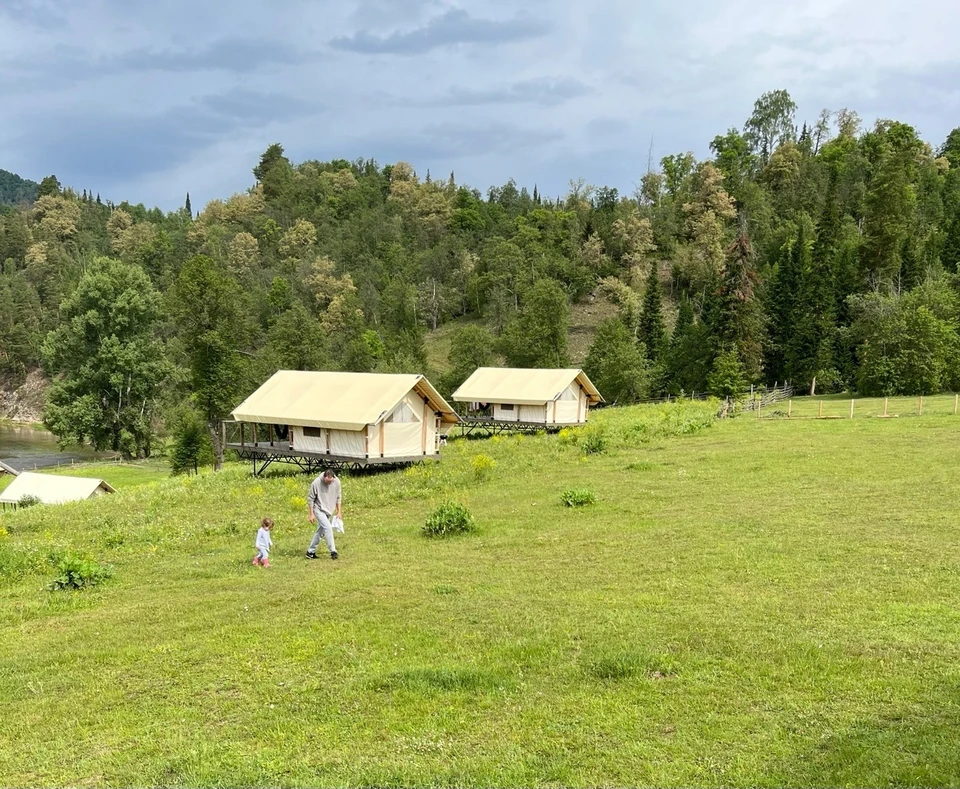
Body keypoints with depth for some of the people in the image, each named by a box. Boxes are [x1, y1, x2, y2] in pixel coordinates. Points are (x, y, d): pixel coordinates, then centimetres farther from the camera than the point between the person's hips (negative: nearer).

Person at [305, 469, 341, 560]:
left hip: (329, 511, 5)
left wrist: (338, 512, 7)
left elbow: (338, 498, 5)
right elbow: (310, 499, -10)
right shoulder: (316, 483, -19)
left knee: (320, 531, 10)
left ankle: (310, 552, 21)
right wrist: (311, 514, -11)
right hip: (319, 509, -5)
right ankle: (333, 551, -14)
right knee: (328, 527, -19)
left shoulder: (337, 482, -8)